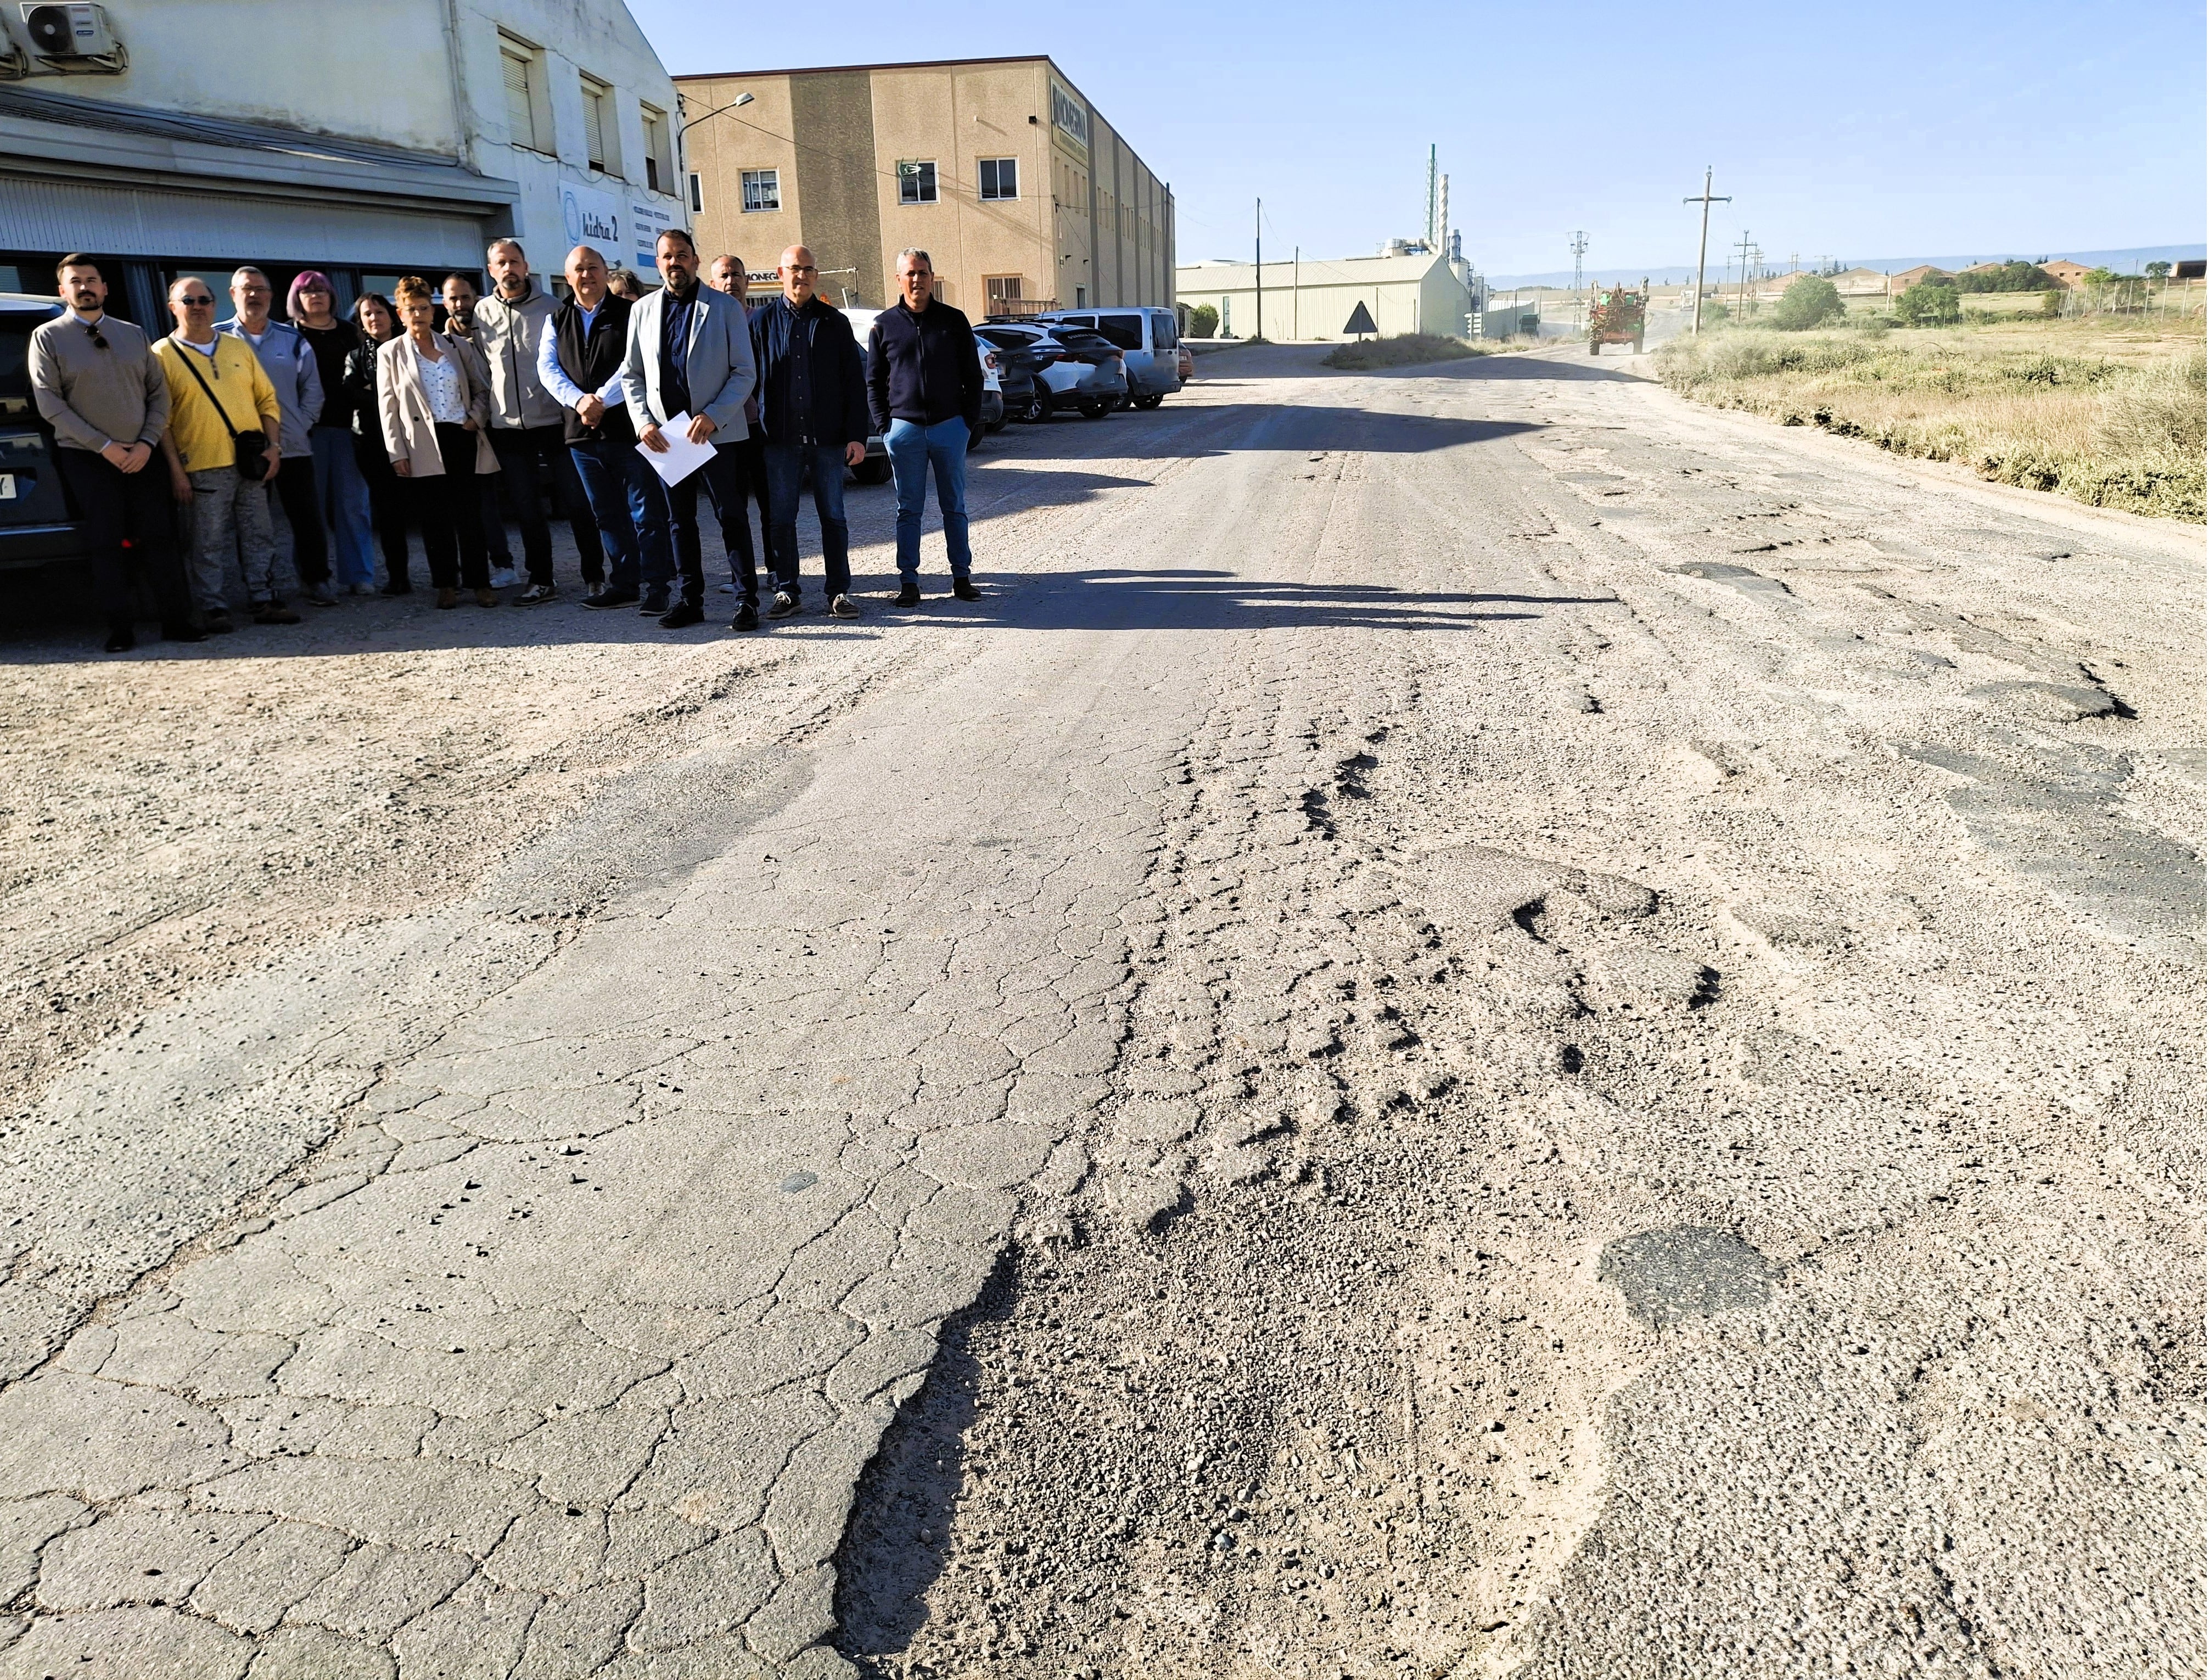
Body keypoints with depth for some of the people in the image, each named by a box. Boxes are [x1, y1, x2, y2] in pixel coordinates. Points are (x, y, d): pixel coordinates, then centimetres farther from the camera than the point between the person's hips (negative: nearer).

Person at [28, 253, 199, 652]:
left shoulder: (133, 335, 11)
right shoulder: (48, 337, 0)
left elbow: (159, 394, 8)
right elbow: (50, 405, -6)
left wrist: (147, 443, -7)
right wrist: (104, 446, -13)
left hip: (139, 456, 3)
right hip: (85, 458, -2)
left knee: (157, 538, 0)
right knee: (105, 544, -2)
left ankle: (177, 621, 4)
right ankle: (121, 630, 1)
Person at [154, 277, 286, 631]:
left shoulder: (238, 347, 13)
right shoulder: (163, 354, 1)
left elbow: (267, 399, 14)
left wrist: (274, 446, 2)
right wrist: (176, 470, -9)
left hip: (252, 462, 4)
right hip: (204, 466, -4)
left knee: (260, 536, 6)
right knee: (210, 544, -2)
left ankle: (264, 601, 14)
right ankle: (212, 609, 5)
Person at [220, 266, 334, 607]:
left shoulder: (291, 339, 9)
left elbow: (312, 387, 12)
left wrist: (301, 423, 1)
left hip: (294, 446, 1)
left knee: (307, 517, 3)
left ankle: (316, 579, 13)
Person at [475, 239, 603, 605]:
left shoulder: (550, 307, -1)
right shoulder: (482, 313, 8)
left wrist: (574, 412, -8)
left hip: (554, 421, -3)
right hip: (507, 427, 3)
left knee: (576, 503, 0)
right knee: (526, 510, 8)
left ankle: (595, 575, 11)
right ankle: (541, 581, 16)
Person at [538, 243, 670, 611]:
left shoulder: (630, 314, 1)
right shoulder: (557, 321, 14)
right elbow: (547, 366, 4)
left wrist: (601, 400, -16)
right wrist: (578, 400, -13)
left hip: (628, 427, -5)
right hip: (583, 433, 5)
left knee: (647, 512, -4)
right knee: (608, 513, 11)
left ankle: (657, 585, 1)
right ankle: (624, 584, 19)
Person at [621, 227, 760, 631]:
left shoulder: (726, 308, 1)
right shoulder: (643, 310, 12)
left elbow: (744, 372, -4)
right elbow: (631, 375, 13)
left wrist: (714, 416, -16)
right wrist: (643, 422, -3)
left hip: (716, 431, -4)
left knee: (730, 517, -3)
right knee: (679, 520, 9)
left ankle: (747, 600, 3)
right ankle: (691, 599, 17)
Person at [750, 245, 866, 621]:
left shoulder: (835, 322, 8)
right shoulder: (763, 321, 7)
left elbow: (855, 382, 5)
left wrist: (857, 435, -3)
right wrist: (754, 431, -1)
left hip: (828, 437, 0)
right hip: (780, 438, 0)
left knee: (833, 517, 3)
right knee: (781, 518, 4)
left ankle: (838, 591, 9)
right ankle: (786, 591, 13)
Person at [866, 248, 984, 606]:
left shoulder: (954, 321, 6)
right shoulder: (884, 325, 6)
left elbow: (973, 376, 8)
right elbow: (873, 382, 8)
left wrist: (970, 421, -1)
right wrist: (884, 425, -1)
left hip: (950, 428, 0)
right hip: (904, 429, 0)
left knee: (955, 507, 7)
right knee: (909, 510, 3)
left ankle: (962, 576, 14)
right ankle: (909, 582, 6)